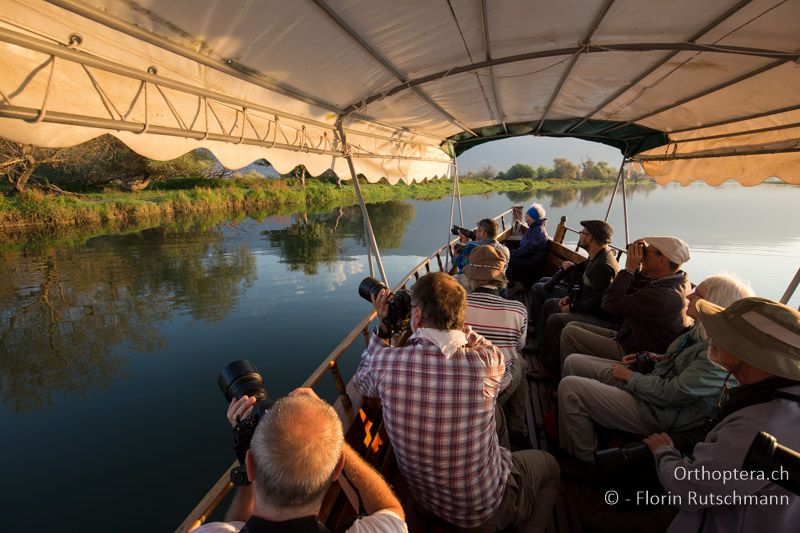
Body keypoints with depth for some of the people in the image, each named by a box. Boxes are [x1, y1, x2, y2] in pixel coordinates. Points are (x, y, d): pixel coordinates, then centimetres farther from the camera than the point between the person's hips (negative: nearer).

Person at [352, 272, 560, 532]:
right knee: (548, 464, 28)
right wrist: (448, 316, -8)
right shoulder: (488, 361, -30)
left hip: (424, 498, 3)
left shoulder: (386, 362, -26)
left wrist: (382, 330, -3)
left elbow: (361, 382, -1)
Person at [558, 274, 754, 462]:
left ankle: (584, 462, 2)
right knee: (573, 362, 5)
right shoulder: (701, 333, 3)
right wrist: (653, 359, 6)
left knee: (570, 387, -19)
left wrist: (631, 377, -11)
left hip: (658, 414, -10)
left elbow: (670, 393, -25)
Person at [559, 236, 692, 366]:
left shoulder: (662, 296, -31)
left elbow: (610, 304, -27)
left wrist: (629, 269, -21)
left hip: (631, 354, -10)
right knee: (572, 326, 11)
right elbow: (631, 293, 12)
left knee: (569, 333, -11)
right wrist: (636, 268, -4)